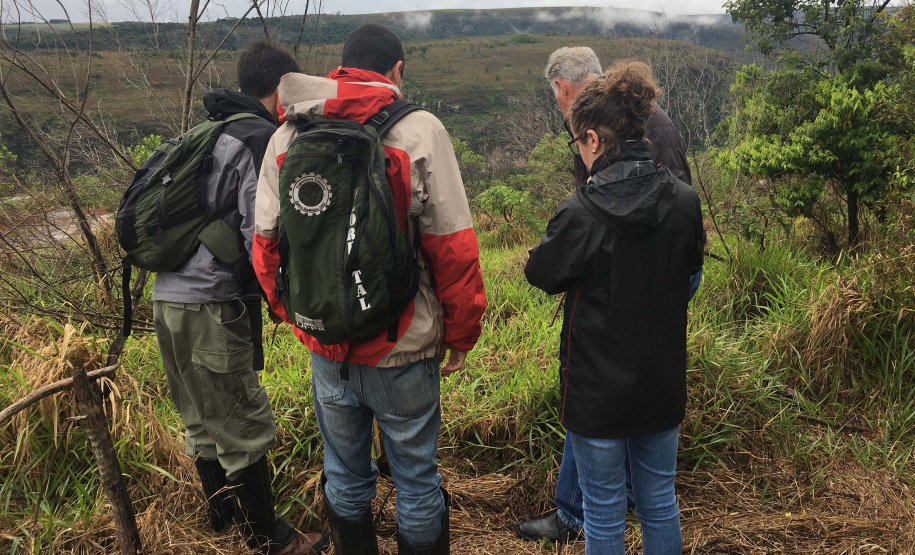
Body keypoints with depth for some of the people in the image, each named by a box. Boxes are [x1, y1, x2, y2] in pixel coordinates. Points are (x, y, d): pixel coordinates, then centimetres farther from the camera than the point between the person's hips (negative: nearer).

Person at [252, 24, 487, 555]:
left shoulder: (287, 134, 1)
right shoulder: (419, 130, -11)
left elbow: (265, 244, 3)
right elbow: (454, 247, -13)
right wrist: (461, 335, -1)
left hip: (326, 349, 4)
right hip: (403, 351, -3)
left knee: (345, 475, 22)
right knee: (417, 479, 15)